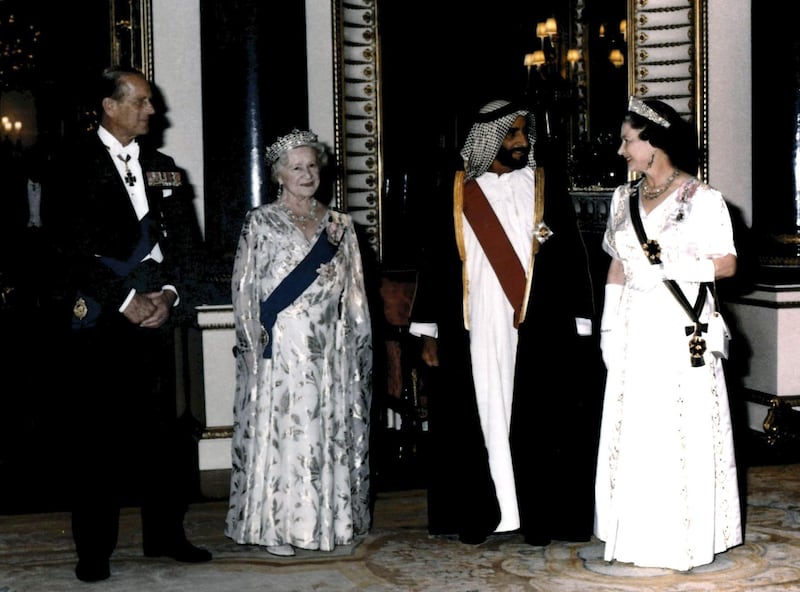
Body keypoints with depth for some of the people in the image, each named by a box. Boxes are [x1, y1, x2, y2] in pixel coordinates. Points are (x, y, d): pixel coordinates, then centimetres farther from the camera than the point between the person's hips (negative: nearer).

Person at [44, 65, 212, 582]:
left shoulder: (161, 167, 15)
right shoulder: (77, 164, -3)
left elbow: (178, 240, 14)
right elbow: (73, 249, -9)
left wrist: (168, 295, -2)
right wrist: (126, 301, -12)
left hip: (154, 314, 5)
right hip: (99, 321, -5)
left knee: (161, 429, 8)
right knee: (97, 434, 0)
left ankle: (165, 533, 19)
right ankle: (94, 548, 8)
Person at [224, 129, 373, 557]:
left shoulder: (339, 225, 12)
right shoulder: (260, 223, 3)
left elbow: (355, 293, 13)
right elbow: (244, 288, 0)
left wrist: (358, 344, 7)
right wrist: (254, 342, -9)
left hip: (330, 352, 3)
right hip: (280, 349, -3)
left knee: (332, 432, 5)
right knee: (278, 432, -3)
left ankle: (331, 518, 14)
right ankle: (276, 526, 3)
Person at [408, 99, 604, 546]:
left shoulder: (548, 187, 5)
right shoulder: (456, 193, 6)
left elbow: (573, 259, 4)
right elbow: (435, 263, 9)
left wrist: (576, 326, -1)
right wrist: (429, 333, 6)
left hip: (534, 331, -1)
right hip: (474, 334, 1)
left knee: (535, 421, 1)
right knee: (480, 419, 4)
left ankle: (537, 517, 12)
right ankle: (479, 514, 15)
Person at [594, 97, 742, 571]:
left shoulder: (703, 199, -5)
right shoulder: (625, 198, 12)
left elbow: (727, 264, -6)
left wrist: (675, 267, -18)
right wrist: (610, 327, 7)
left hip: (682, 331, -5)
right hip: (635, 332, 5)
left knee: (683, 432, -2)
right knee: (633, 432, 5)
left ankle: (687, 535, 9)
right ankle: (639, 533, 14)